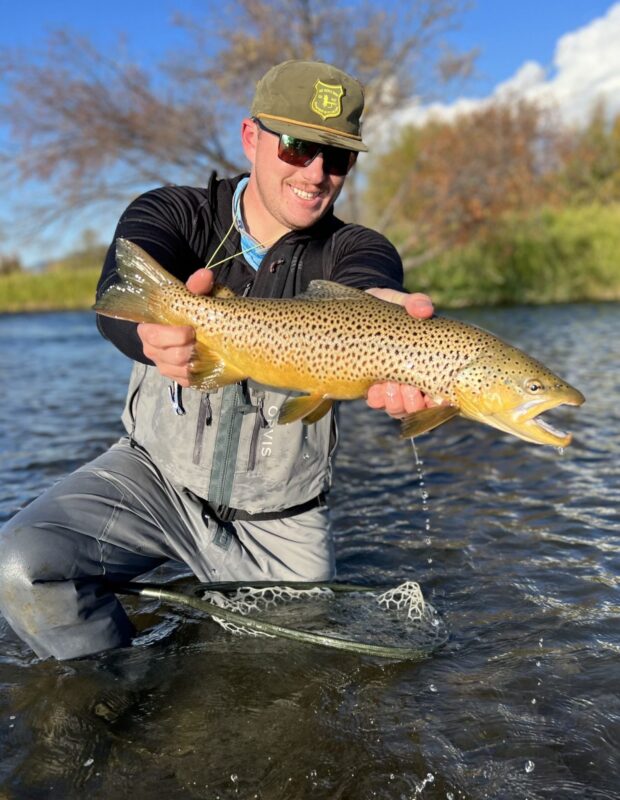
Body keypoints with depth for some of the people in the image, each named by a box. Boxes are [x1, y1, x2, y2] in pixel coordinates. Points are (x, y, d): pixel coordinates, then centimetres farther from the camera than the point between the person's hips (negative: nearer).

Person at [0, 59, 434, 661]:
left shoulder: (355, 249, -8)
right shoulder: (171, 214, -9)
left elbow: (366, 289, -33)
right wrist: (154, 329, -56)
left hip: (280, 519, 1)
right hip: (157, 471, 0)